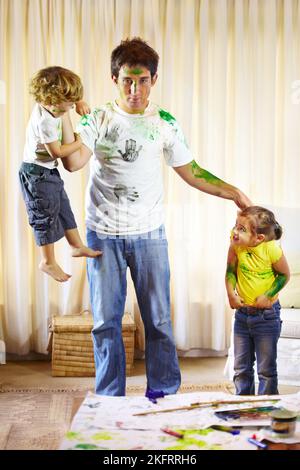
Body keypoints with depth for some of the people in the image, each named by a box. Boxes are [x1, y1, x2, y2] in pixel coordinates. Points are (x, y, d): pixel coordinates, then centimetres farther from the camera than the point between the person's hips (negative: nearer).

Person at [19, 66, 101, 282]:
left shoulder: (48, 105, -2)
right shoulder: (45, 121, -29)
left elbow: (68, 93, 18)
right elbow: (57, 151, -25)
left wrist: (80, 103, 0)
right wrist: (78, 143, -13)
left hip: (49, 170, 9)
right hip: (36, 173, -9)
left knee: (64, 208, 17)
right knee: (46, 215, 1)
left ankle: (78, 246, 31)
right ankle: (48, 261, 14)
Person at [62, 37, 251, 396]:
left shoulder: (164, 123, 4)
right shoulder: (97, 120, 1)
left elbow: (191, 172, 8)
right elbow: (73, 163, -14)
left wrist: (233, 192, 4)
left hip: (148, 235, 1)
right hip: (103, 235, 0)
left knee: (158, 321, 3)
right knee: (105, 322, 5)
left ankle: (164, 397, 18)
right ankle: (109, 402, 18)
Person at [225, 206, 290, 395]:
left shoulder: (271, 248, -22)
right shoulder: (236, 244, -12)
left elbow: (285, 275, -9)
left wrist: (267, 296, -16)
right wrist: (231, 293, -11)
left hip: (266, 314, -4)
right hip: (242, 312, 4)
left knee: (266, 369, 6)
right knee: (241, 367, 14)